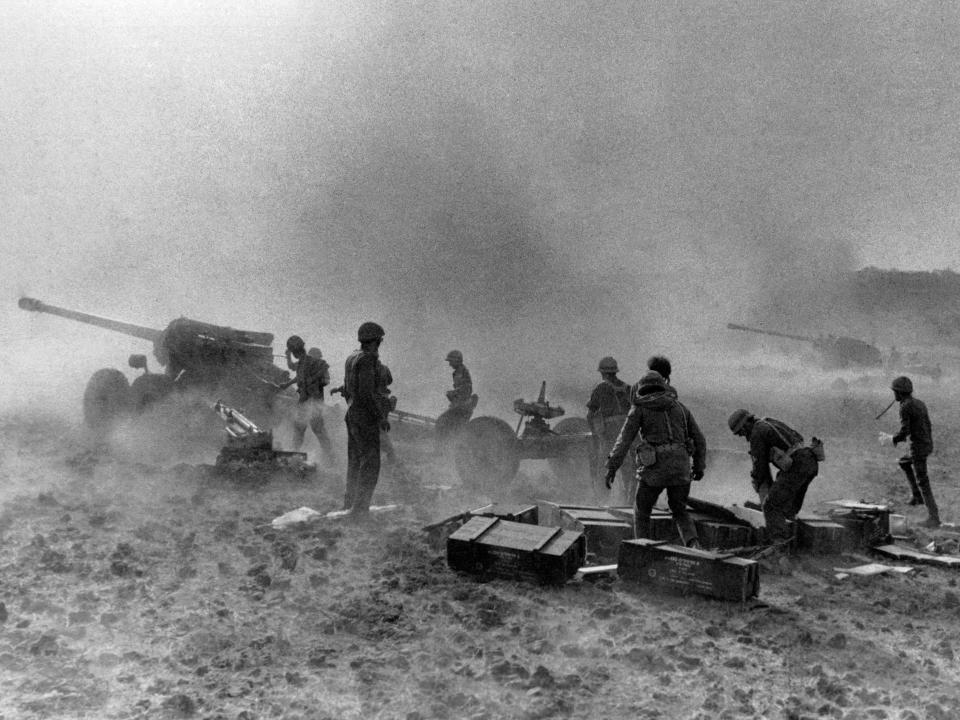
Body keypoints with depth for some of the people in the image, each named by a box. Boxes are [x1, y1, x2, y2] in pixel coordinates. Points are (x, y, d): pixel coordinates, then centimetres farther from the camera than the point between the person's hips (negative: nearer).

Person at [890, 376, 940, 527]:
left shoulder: (905, 407, -18)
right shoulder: (920, 403, 10)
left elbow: (904, 431, -22)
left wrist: (893, 440, -2)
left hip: (918, 447, -9)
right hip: (927, 444, 9)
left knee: (922, 482, -3)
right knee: (904, 462, 32)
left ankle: (933, 517, -2)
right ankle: (918, 496, 29)